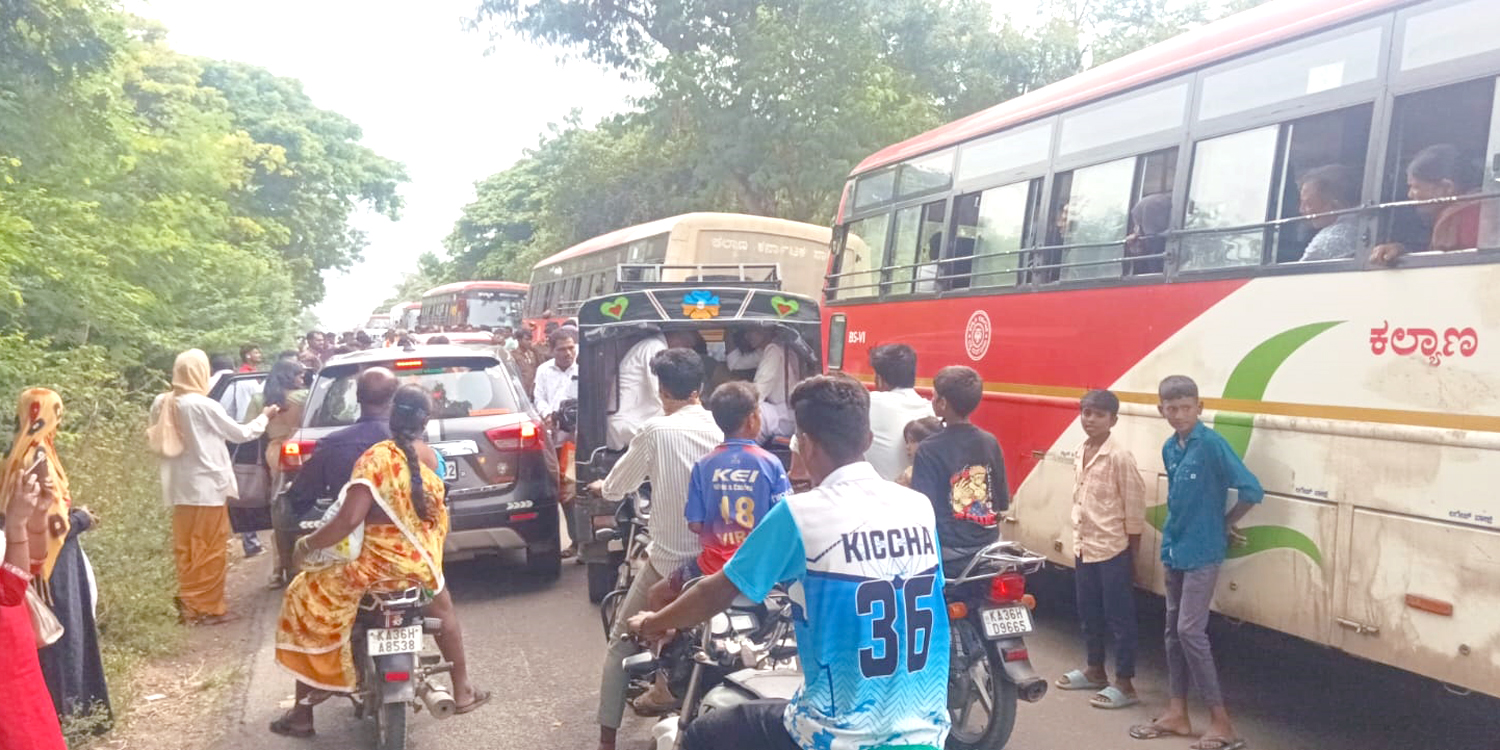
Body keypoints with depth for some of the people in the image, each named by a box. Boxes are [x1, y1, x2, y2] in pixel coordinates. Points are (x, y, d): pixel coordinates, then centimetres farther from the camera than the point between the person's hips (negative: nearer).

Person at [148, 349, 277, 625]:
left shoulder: (162, 404, 1)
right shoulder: (203, 405, -17)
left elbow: (156, 441, 12)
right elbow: (240, 434, -7)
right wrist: (265, 417, 9)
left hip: (180, 488, 7)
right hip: (206, 487, -7)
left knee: (186, 549, 15)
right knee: (208, 550, 2)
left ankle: (188, 604, 23)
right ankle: (206, 608, 8)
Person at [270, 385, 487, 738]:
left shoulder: (376, 458, -17)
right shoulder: (431, 456, 0)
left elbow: (349, 520, -23)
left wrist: (307, 543, -9)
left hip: (379, 566, -5)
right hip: (425, 564, 5)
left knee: (305, 602, 13)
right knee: (441, 606, 35)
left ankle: (302, 713, 15)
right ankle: (462, 690, 42)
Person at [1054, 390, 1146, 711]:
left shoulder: (1120, 457, -14)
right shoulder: (1079, 455, 8)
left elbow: (1134, 507, -12)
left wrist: (1132, 558, -9)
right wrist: (1076, 544, 15)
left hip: (1113, 550, -8)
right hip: (1084, 548, 8)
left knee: (1119, 617, 1)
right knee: (1089, 613, 18)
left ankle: (1125, 684, 9)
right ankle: (1095, 670, 33)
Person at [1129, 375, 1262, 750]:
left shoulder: (1212, 444, -17)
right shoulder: (1169, 448, 6)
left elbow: (1252, 490, -21)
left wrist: (1225, 523, -6)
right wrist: (1175, 534, 7)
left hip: (1201, 552, -8)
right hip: (1175, 549, 8)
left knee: (1191, 631, -8)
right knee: (1173, 629, 11)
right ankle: (1177, 713, 21)